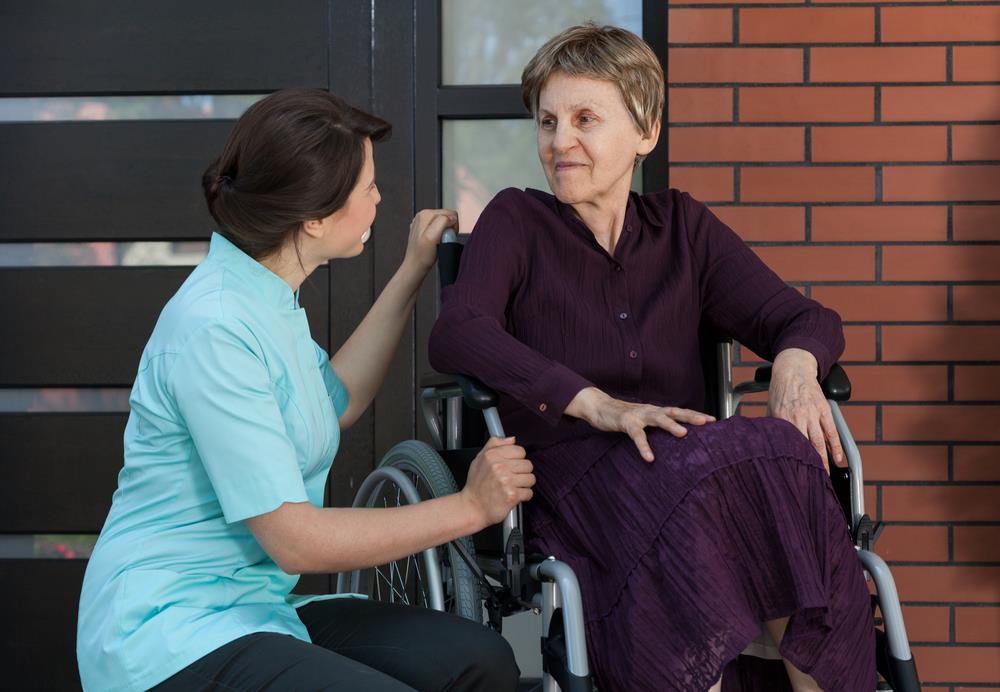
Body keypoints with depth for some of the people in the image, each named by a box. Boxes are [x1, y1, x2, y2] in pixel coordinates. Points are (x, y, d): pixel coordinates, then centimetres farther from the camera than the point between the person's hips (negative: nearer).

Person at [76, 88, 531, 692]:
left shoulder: (268, 298, 11)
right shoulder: (216, 330, -20)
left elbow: (338, 402, 30)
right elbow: (295, 540, -20)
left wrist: (412, 275, 26)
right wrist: (470, 507, -12)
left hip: (250, 611, 10)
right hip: (170, 638, -10)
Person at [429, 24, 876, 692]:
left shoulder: (681, 226, 21)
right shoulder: (517, 222, 10)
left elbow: (806, 319, 14)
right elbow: (456, 334, -10)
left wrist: (795, 363, -13)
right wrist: (597, 404, -23)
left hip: (686, 457, 4)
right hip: (570, 473, -3)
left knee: (782, 454, -30)